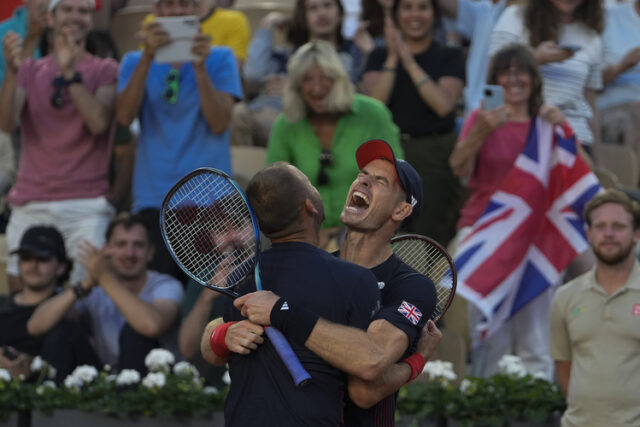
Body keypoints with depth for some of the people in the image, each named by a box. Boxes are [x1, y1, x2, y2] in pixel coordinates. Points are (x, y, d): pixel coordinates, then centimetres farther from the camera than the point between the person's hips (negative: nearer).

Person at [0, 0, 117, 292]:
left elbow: (99, 122, -9)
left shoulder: (106, 70, 8)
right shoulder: (30, 70, 14)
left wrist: (70, 72, -16)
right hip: (30, 205, 2)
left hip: (88, 204, -2)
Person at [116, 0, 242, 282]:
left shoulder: (220, 58, 9)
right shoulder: (135, 62, 14)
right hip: (153, 197, 1)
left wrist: (199, 66, -13)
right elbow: (125, 116, -5)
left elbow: (219, 122, -4)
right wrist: (148, 57, -11)